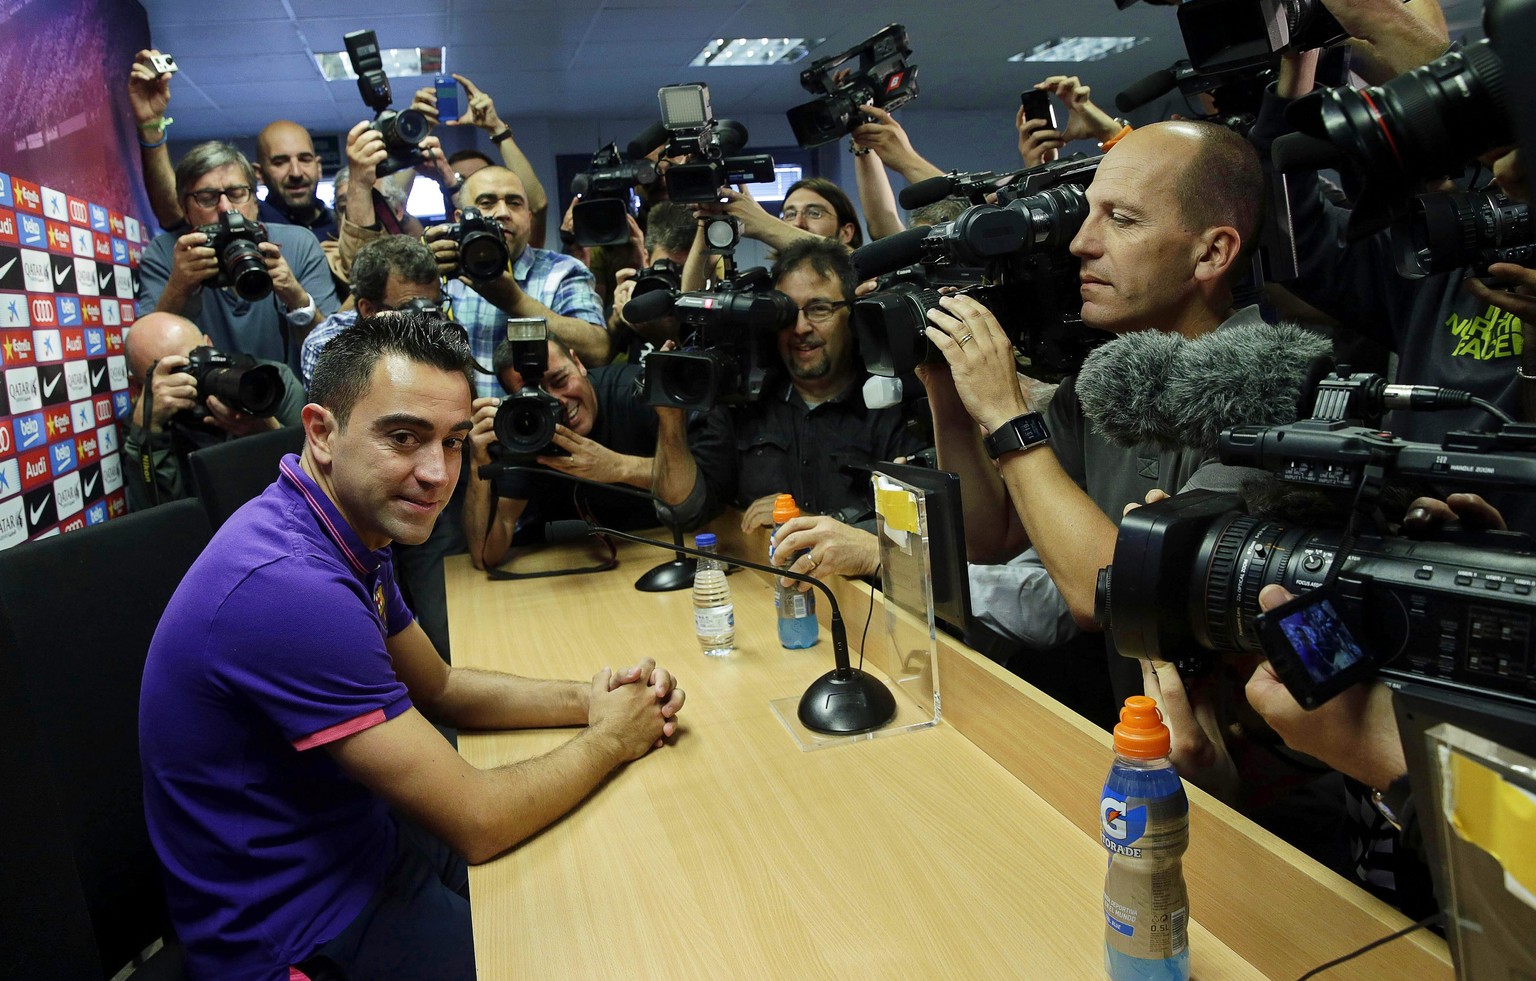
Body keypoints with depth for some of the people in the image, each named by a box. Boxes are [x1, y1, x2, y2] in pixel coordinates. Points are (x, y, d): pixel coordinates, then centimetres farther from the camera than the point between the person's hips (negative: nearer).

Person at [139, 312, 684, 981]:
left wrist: (584, 699, -2)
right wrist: (610, 739, -11)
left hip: (364, 844, 9)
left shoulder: (354, 533, -1)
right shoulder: (291, 584, -32)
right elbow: (477, 823, -27)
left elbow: (439, 687, 12)